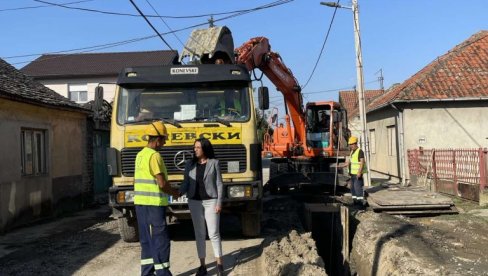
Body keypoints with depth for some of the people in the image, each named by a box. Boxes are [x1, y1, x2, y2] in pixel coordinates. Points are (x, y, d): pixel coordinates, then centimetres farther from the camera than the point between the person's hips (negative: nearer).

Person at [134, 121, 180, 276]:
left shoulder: (140, 155, 14)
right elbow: (162, 183, -17)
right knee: (160, 240, -3)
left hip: (140, 202, 9)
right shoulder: (154, 156, -15)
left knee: (146, 239, 13)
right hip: (153, 203, -9)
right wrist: (174, 192, 0)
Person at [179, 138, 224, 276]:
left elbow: (219, 184, -3)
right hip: (194, 202, 4)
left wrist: (219, 202, -9)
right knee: (199, 234, 8)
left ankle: (219, 263, 12)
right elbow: (186, 184, 6)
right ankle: (202, 265, 16)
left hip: (211, 201, -3)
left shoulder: (214, 163, -3)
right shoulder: (190, 164, 6)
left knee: (213, 233, -1)